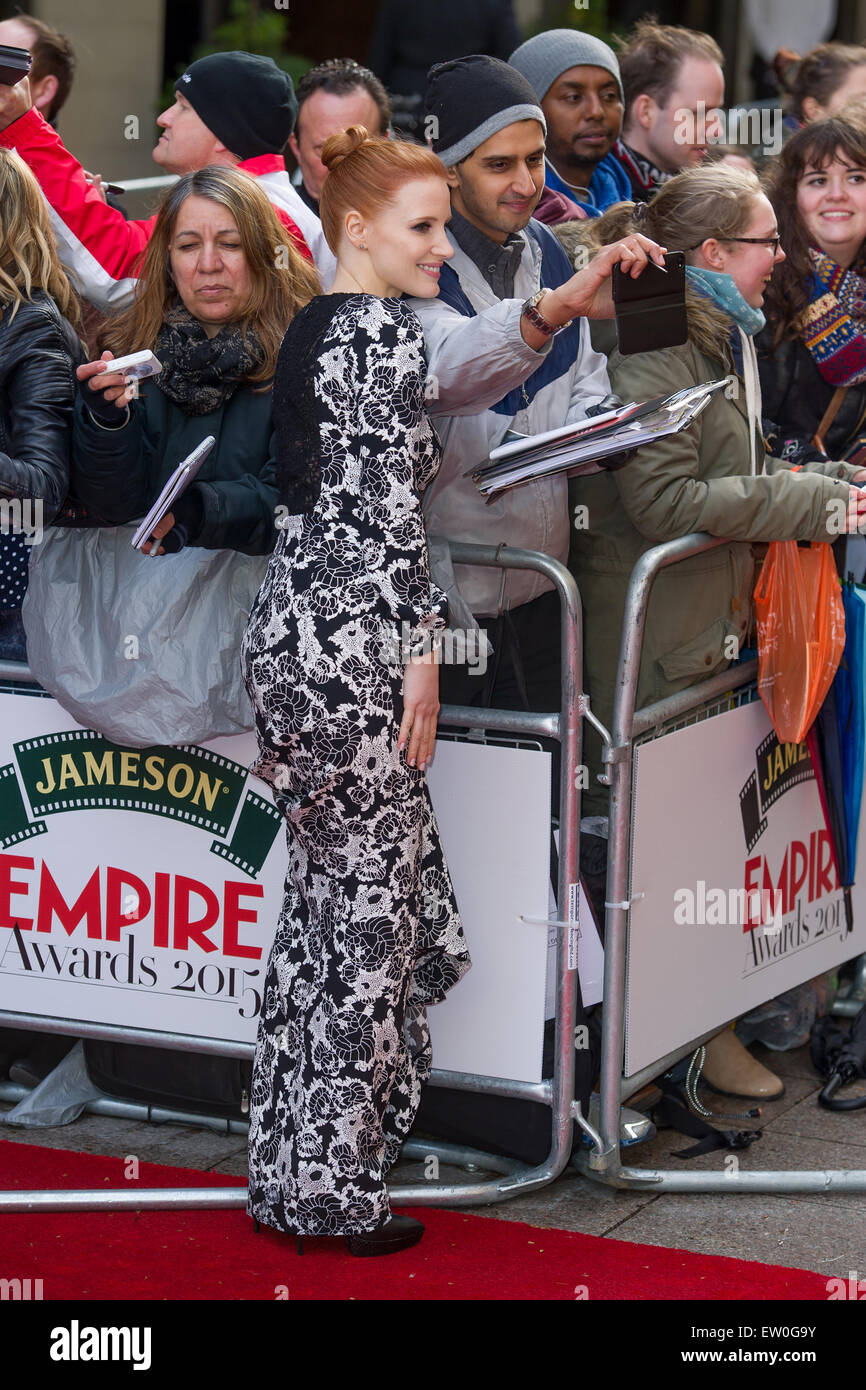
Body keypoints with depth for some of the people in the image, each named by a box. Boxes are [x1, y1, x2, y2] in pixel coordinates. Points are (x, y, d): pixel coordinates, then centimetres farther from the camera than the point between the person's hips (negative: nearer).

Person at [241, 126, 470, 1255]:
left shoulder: (309, 329, 16)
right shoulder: (387, 330, -12)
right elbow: (391, 506, -18)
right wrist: (420, 650, -14)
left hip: (289, 623, 10)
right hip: (355, 635, -10)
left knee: (322, 901, 14)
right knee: (370, 907, -1)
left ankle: (292, 1175, 20)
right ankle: (336, 1190, 5)